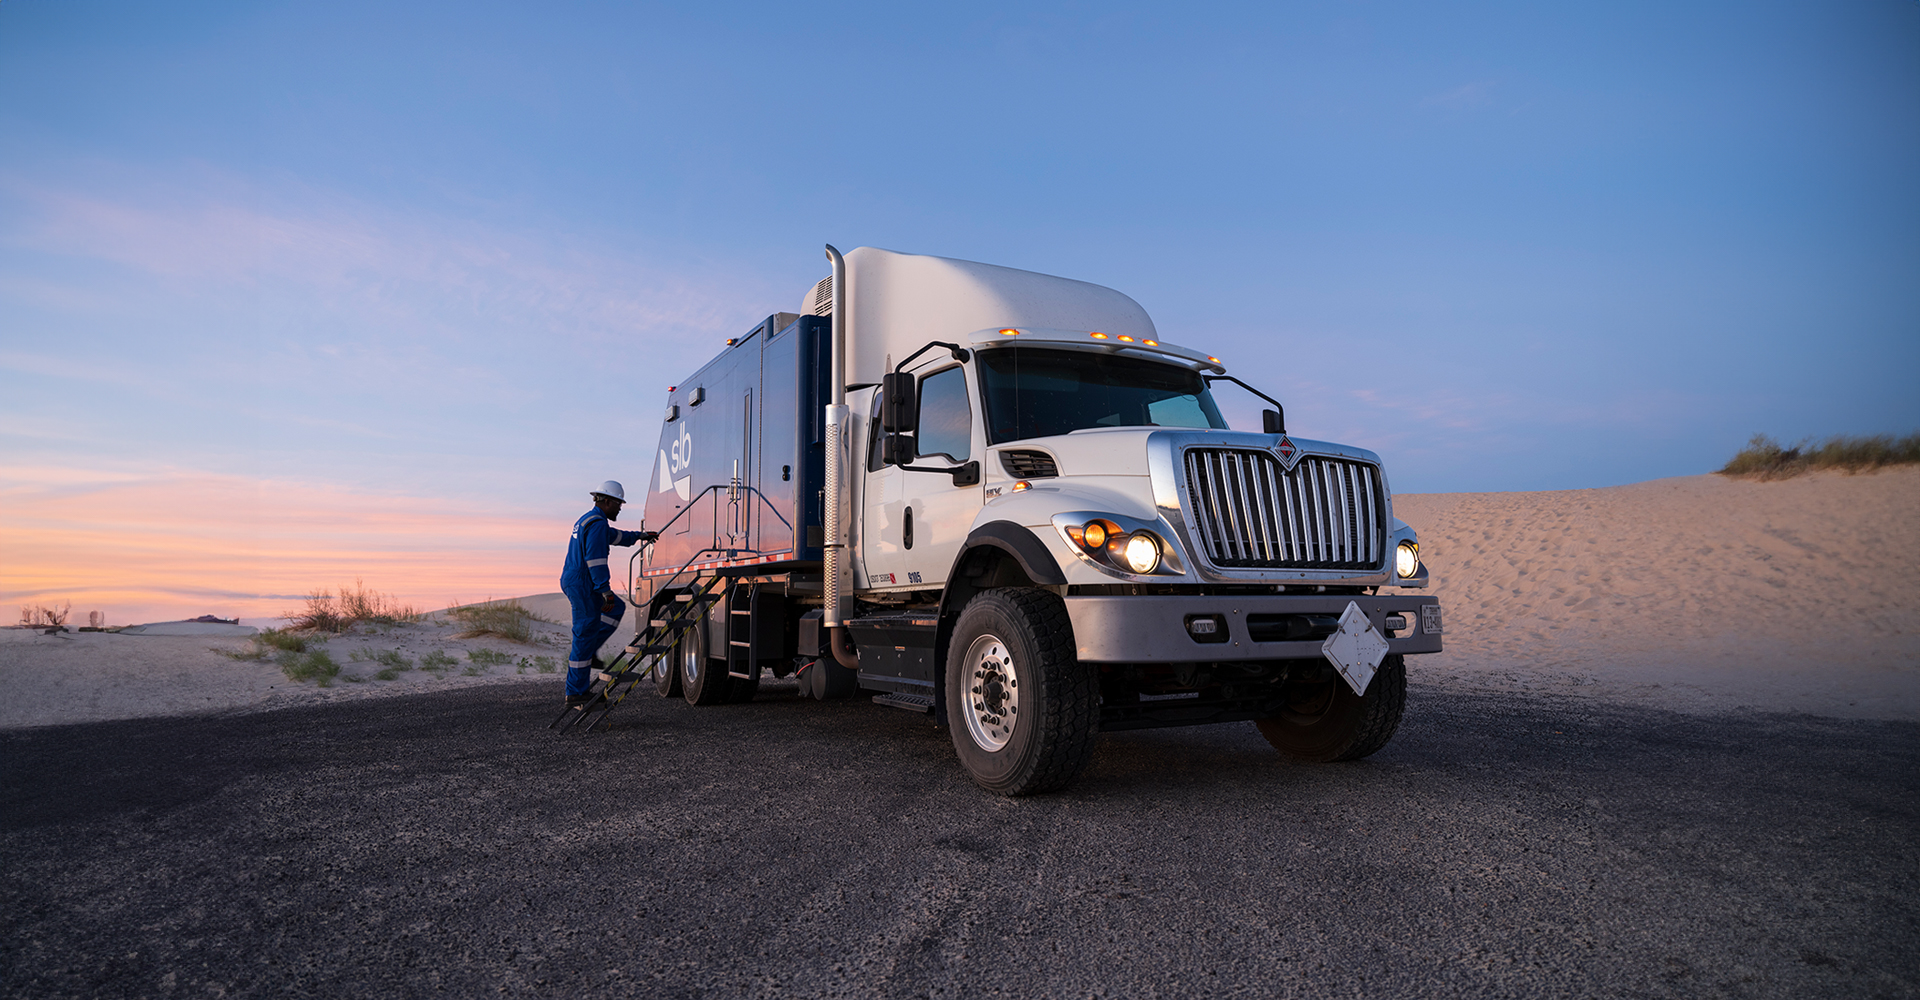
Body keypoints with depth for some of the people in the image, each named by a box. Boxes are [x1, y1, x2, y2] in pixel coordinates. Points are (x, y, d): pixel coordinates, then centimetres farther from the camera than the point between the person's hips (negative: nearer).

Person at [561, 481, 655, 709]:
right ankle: (576, 694, -1)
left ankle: (588, 653, 14)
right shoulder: (597, 523, -14)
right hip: (582, 584, -10)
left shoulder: (587, 519, 19)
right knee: (585, 635, -5)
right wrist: (605, 591, -25)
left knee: (616, 608, 20)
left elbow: (613, 536, 37)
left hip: (571, 580, 10)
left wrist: (639, 535, 48)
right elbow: (595, 559, -23)